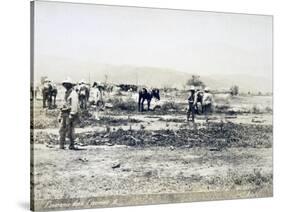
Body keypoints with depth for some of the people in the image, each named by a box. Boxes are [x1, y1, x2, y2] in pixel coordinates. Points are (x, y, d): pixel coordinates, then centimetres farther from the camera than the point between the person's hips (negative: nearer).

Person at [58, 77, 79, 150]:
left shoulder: (73, 93, -9)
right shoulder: (66, 93, 20)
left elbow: (74, 105, -17)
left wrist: (71, 115, -22)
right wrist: (60, 115, 20)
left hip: (70, 114, -9)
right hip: (64, 114, 9)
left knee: (70, 130, -6)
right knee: (62, 130, 3)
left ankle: (72, 145, 6)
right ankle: (61, 146, 5)